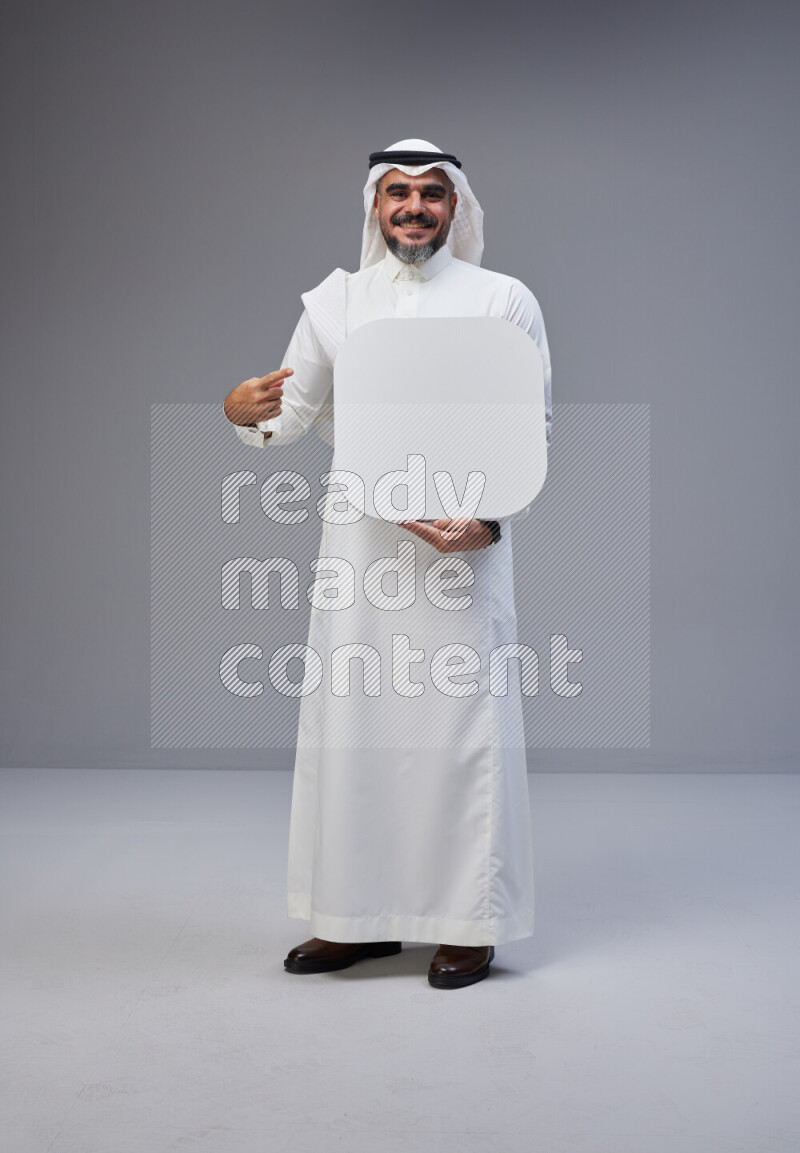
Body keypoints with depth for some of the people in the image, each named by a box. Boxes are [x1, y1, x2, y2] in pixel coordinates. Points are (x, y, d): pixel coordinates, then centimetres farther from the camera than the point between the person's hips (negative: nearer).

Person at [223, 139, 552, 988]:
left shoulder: (505, 300, 4)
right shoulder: (334, 301, 12)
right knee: (351, 719, 4)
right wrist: (243, 412, -11)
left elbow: (534, 428, 1)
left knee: (461, 720, -1)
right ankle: (360, 916, 18)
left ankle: (470, 924, 12)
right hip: (358, 537, 3)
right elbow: (293, 415, 13)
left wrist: (490, 521, -15)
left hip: (462, 541, -2)